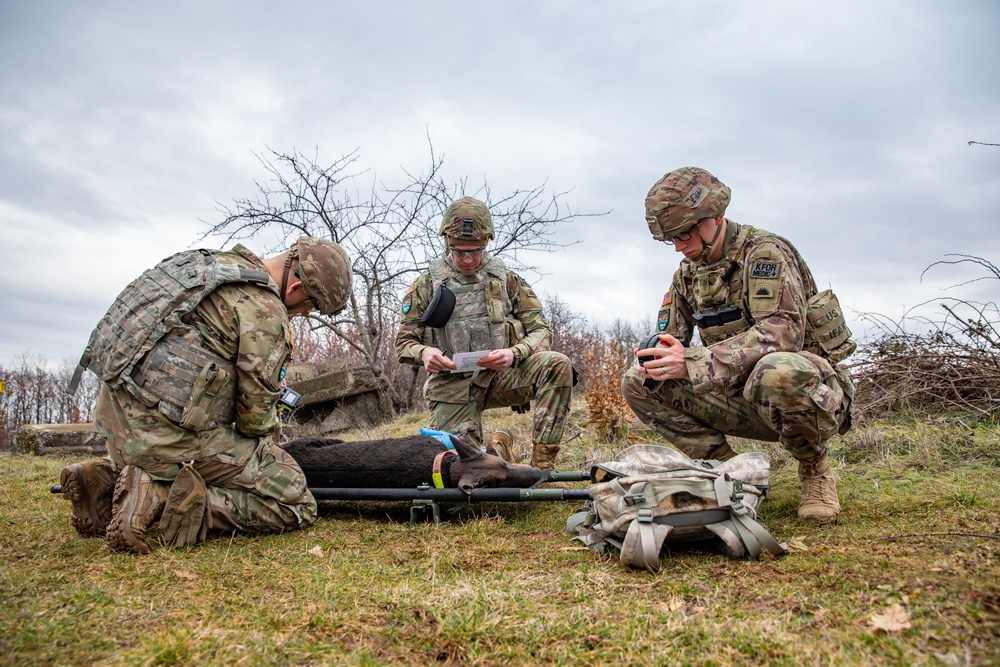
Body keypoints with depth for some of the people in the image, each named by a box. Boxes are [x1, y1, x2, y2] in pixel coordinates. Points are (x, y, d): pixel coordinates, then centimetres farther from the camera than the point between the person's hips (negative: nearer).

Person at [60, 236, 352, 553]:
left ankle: (107, 480, 12)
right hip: (174, 437, -9)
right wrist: (271, 429, 13)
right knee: (296, 506, -5)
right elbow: (256, 415, -11)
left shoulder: (212, 262, 11)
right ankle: (158, 496, -13)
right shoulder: (266, 310, -15)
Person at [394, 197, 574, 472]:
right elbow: (404, 343, 7)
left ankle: (542, 464, -22)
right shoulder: (426, 285, 6)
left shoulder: (506, 280, 8)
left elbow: (540, 331, 4)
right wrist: (423, 353, -19)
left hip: (499, 375, 1)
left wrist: (514, 353, -19)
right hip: (452, 385, 0)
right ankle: (496, 450, 23)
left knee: (557, 365, -27)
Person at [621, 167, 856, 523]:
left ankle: (815, 470, -10)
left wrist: (693, 361, -39)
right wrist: (657, 362, -19)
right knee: (636, 383, -8)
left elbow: (783, 330, -30)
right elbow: (668, 338, 7)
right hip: (744, 397, 6)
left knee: (779, 370, -43)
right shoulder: (687, 272, 8)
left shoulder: (764, 251, -15)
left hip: (813, 389, -6)